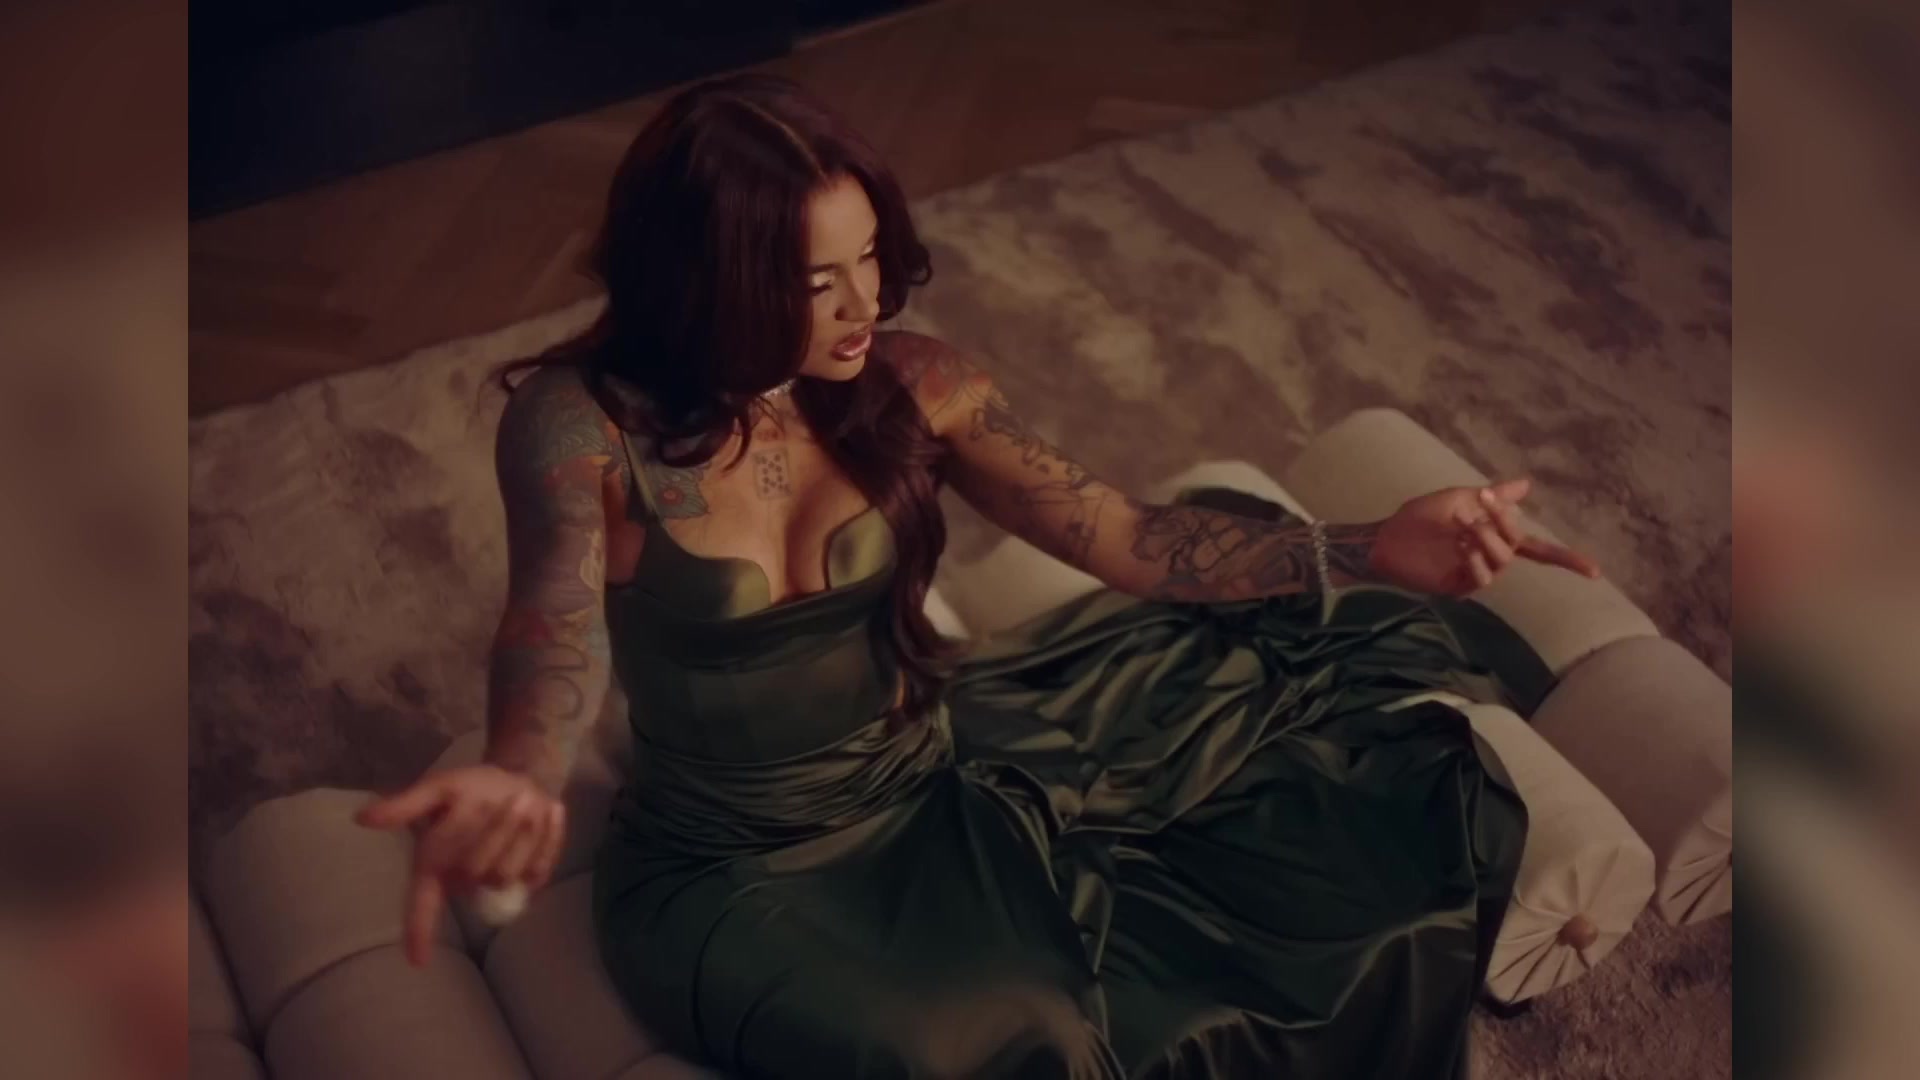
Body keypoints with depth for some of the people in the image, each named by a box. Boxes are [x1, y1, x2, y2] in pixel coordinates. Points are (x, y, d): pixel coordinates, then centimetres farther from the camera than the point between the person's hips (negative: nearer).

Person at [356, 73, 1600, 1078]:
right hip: (733, 871, -4)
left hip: (943, 786, 4)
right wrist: (518, 784, -61)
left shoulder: (909, 385, -10)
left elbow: (1126, 536, -14)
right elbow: (557, 613, -38)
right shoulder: (583, 419, -20)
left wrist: (1376, 551, -27)